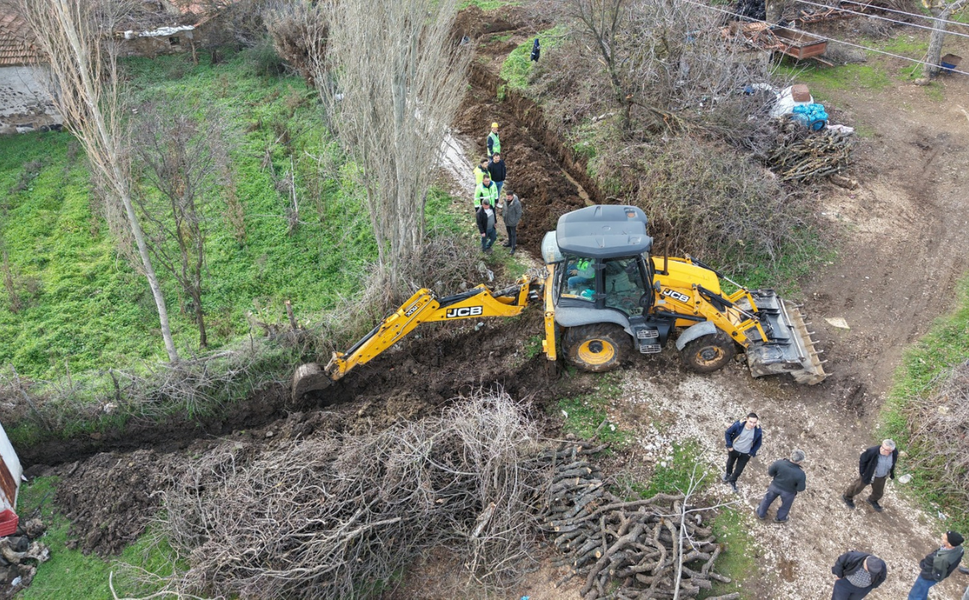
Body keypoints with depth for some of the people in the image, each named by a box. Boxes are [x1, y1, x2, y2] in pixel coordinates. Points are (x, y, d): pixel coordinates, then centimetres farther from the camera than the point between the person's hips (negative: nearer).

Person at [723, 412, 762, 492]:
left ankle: (732, 481, 44)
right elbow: (727, 433, -13)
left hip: (745, 454, 0)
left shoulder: (758, 431, -25)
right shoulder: (738, 425, -31)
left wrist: (752, 453, -6)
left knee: (739, 470, 14)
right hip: (734, 450, 0)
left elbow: (758, 443, -6)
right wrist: (729, 445, -12)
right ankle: (728, 473, 61)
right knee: (730, 463, 28)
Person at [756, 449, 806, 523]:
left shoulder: (779, 463, -33)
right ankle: (780, 518, 56)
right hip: (788, 492, -1)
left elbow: (770, 472, -16)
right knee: (785, 505, 31)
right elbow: (800, 489, -21)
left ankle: (761, 514, 51)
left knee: (768, 499, 30)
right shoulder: (800, 474, -37)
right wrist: (803, 479, -4)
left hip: (775, 486, 1)